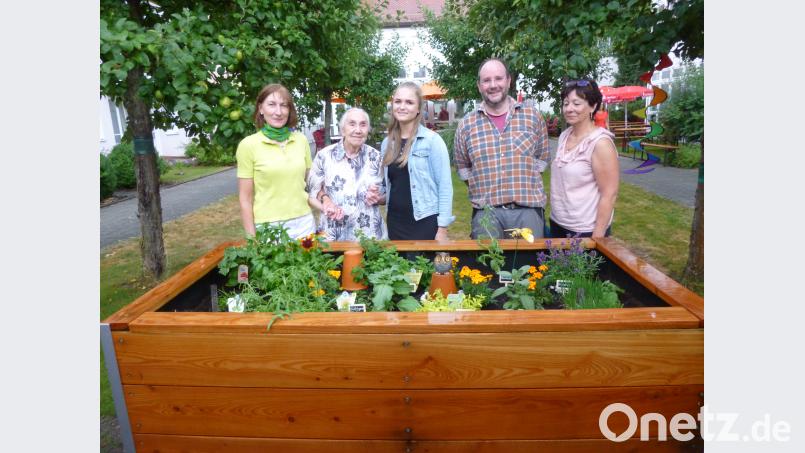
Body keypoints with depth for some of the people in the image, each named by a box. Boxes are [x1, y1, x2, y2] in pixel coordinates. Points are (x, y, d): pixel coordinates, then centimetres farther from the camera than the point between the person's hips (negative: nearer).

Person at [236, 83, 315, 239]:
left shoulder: (301, 139, 3)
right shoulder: (248, 145, -6)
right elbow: (245, 198, -4)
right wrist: (252, 238, -6)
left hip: (304, 223, 3)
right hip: (268, 227, -3)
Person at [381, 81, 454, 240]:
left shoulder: (432, 140, -8)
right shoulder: (386, 143, 8)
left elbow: (445, 186, -10)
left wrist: (442, 228, -13)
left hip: (425, 223, -5)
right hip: (395, 222, 5)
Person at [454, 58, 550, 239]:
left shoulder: (532, 114, 4)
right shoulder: (466, 124, 5)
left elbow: (542, 158, 9)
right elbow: (462, 167, 13)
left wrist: (522, 187, 1)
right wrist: (482, 190, 5)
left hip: (528, 208, 0)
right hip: (486, 212, 0)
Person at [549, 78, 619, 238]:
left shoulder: (600, 142, -16)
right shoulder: (564, 136, 4)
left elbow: (609, 195, -17)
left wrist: (597, 237, -18)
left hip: (585, 230, -7)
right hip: (557, 224, 7)